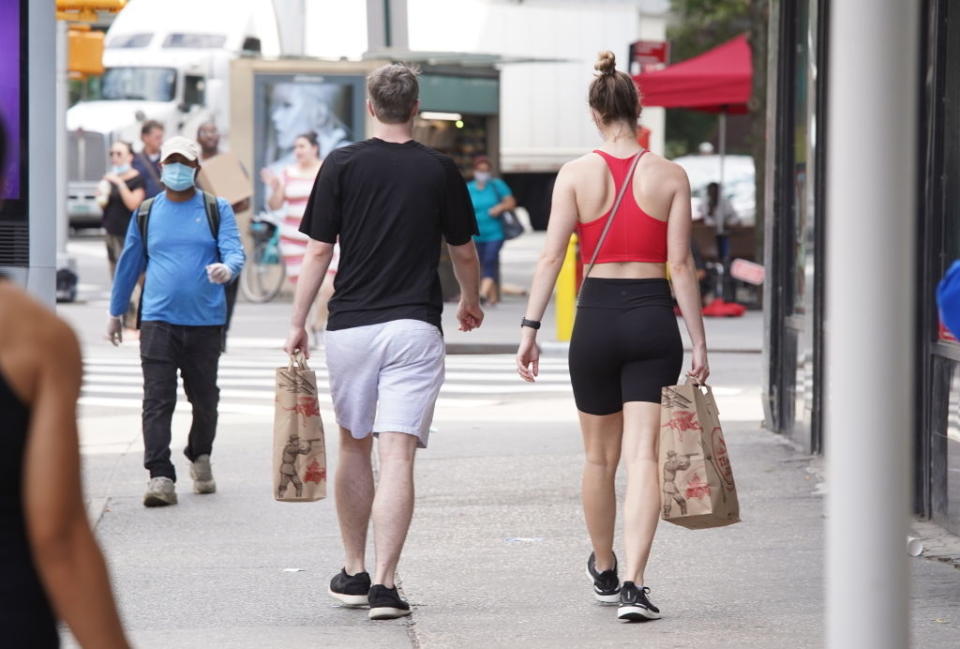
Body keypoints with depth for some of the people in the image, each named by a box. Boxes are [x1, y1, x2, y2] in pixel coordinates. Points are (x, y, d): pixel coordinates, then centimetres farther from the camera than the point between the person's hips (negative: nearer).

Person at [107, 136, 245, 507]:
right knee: (157, 400, -10)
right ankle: (160, 477, -14)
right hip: (159, 320, 0)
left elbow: (235, 252, -5)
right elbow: (129, 264, 20)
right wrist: (115, 313, 23)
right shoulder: (146, 213, 11)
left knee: (205, 399, 11)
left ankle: (200, 457, 36)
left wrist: (227, 269, -30)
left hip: (205, 322, 0)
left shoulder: (217, 210, 6)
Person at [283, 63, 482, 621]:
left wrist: (298, 324, 6)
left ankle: (355, 573, 25)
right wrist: (471, 302, 32)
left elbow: (318, 251, -2)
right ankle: (385, 584, -15)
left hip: (350, 325, 1)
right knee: (398, 455, -6)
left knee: (354, 448, 17)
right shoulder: (440, 171, 2)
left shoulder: (342, 165, -1)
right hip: (415, 325, -1)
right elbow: (465, 253, 13)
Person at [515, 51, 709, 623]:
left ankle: (604, 570, 34)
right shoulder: (670, 176, -1)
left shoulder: (577, 174, -2)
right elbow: (681, 264, -3)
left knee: (600, 456, 17)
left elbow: (552, 257, -6)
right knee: (644, 456, -3)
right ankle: (634, 584, -15)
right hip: (654, 318, -1)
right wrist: (699, 342, 0)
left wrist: (531, 328, -4)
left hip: (597, 318, 1)